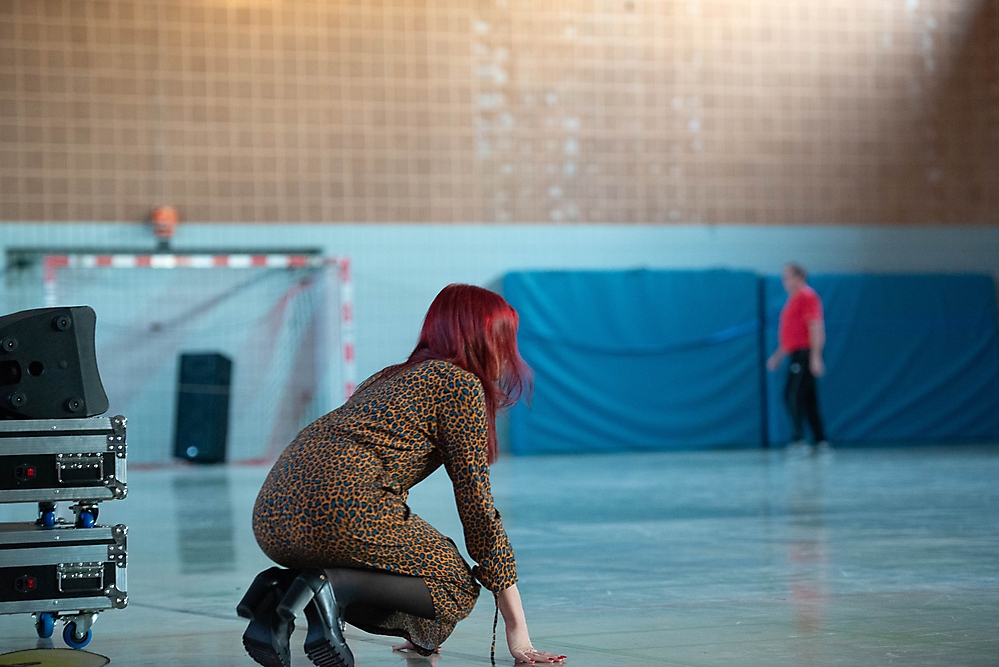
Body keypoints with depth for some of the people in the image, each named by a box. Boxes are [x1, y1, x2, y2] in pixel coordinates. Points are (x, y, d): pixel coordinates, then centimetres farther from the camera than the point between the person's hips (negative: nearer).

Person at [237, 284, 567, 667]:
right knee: (457, 587, 8)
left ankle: (279, 592, 3)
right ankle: (334, 586, -15)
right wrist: (517, 628, 5)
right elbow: (476, 507, 2)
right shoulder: (461, 384, 5)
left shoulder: (392, 377, 31)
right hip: (340, 507, -9)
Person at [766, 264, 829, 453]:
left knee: (793, 395, -14)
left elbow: (816, 328, -16)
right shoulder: (793, 299, 20)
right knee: (809, 400, 8)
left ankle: (799, 438, -16)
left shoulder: (807, 297, -9)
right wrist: (778, 355, 26)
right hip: (797, 355, 10)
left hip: (804, 354, -10)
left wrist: (815, 357, -22)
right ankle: (820, 441, 8)